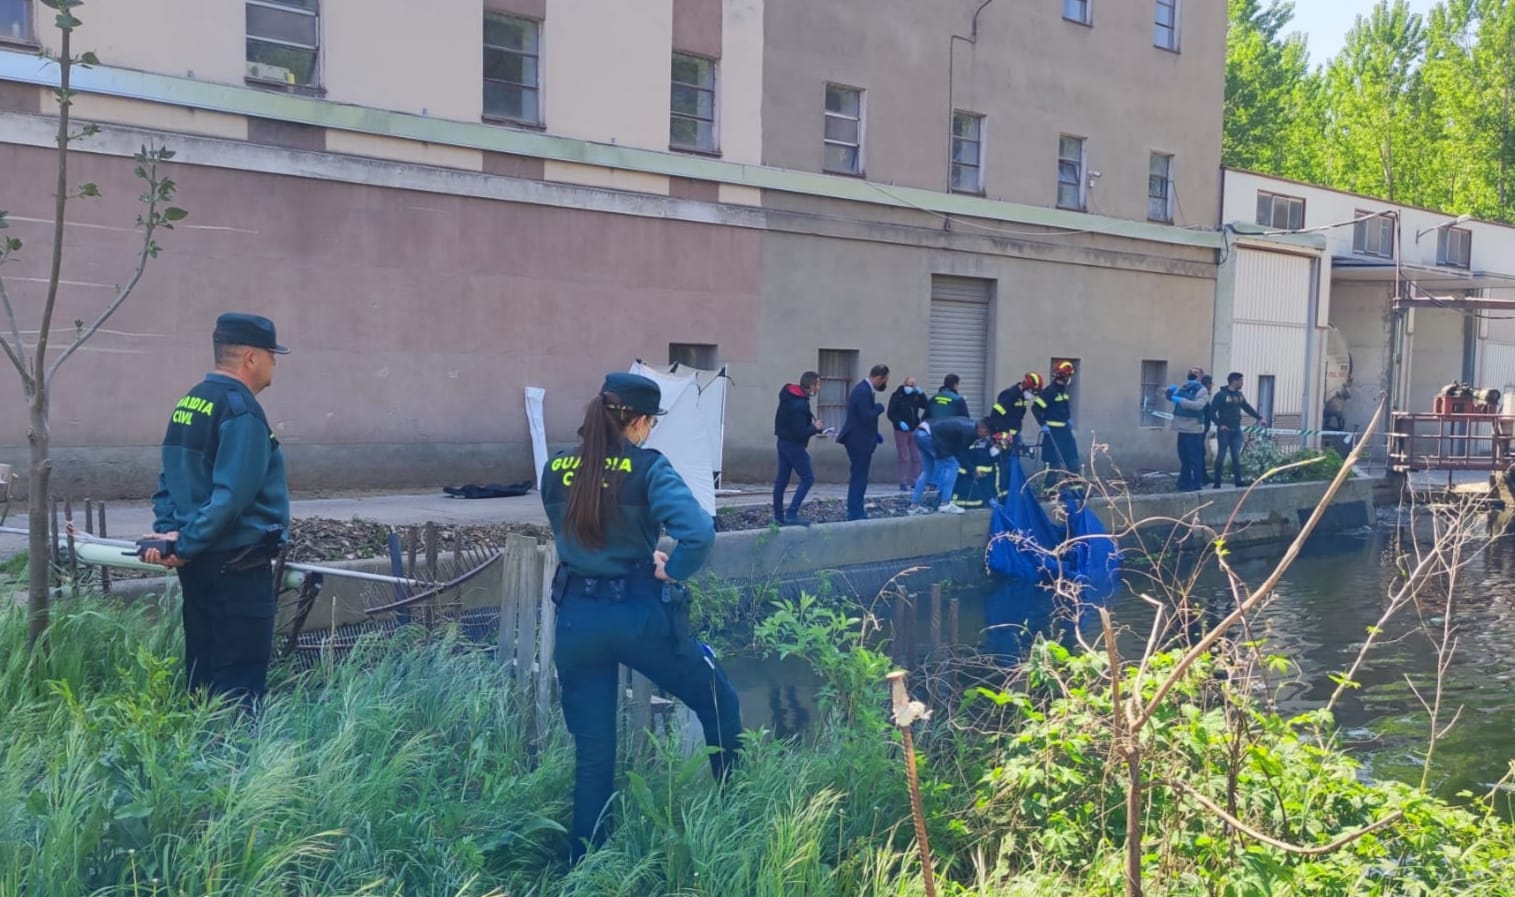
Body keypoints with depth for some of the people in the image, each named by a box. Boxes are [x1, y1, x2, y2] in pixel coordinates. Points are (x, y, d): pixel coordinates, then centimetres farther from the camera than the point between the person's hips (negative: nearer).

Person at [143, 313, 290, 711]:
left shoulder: (189, 402, 12)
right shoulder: (241, 408, -16)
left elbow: (170, 477, 13)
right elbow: (232, 495, -24)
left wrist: (168, 529, 2)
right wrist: (185, 545, -16)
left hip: (199, 560, 9)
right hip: (236, 566, -9)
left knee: (204, 669, 16)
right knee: (240, 678, -3)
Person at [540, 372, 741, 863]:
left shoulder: (554, 472, 3)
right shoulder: (647, 468, -12)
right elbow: (699, 533, -25)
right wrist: (672, 570, -8)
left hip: (577, 619, 4)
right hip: (640, 614, -4)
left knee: (592, 751, 14)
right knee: (719, 702, 19)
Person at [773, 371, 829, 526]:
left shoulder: (790, 396, 7)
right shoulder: (799, 404, -23)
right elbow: (799, 432, -25)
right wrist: (815, 428, -9)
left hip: (784, 442, 10)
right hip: (794, 445, -10)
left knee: (781, 480, 10)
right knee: (807, 478, -6)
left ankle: (778, 517, 15)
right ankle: (791, 515, -11)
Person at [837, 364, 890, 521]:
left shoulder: (864, 389, 12)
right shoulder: (864, 392, -21)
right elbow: (867, 417, -28)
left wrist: (875, 434, 15)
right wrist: (879, 407, -11)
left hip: (858, 440, 10)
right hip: (859, 442, -10)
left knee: (858, 477, 15)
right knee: (859, 478, -4)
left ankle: (856, 511, 21)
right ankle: (855, 513, 0)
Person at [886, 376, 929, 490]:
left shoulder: (916, 395, 7)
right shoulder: (897, 396, -4)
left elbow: (925, 406, -3)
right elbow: (891, 413, -8)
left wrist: (921, 394, -13)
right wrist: (900, 422, -21)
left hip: (914, 430, 4)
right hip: (901, 430, -4)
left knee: (916, 457, 4)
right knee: (904, 457, -2)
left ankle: (914, 481, 13)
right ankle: (904, 483, 3)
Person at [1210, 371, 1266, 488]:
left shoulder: (1239, 395, 13)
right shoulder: (1221, 395, -9)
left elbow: (1247, 408, 24)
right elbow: (1212, 411, -11)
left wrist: (1259, 418, 20)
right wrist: (1219, 424, -16)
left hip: (1236, 430, 6)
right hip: (1224, 430, -6)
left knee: (1236, 456, 4)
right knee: (1221, 456, -1)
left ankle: (1238, 480, 8)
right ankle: (1217, 482, 4)